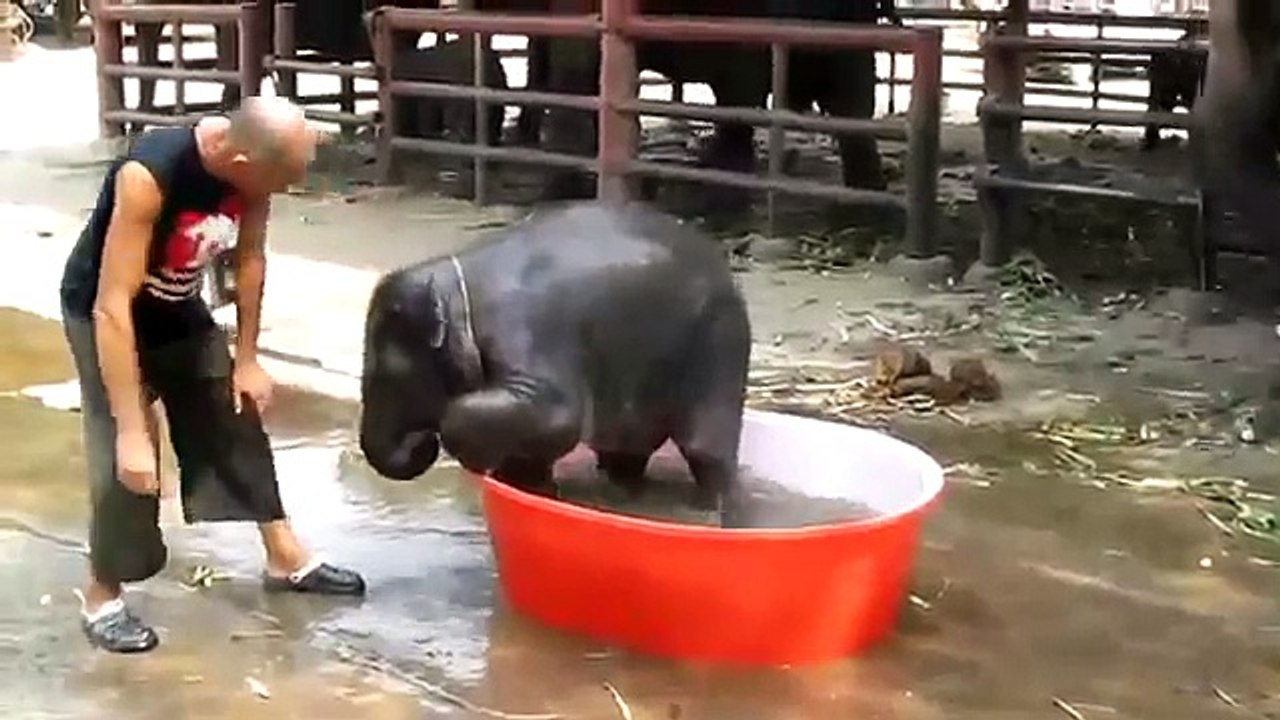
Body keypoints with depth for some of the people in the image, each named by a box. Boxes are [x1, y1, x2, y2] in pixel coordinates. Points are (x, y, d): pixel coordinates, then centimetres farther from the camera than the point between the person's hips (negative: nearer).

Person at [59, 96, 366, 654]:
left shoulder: (251, 159, -21)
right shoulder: (148, 177, -40)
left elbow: (250, 258, -3)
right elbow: (114, 308, -38)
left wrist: (246, 358, 4)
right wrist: (131, 429, -37)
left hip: (180, 306, 6)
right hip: (105, 312, -6)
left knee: (237, 418, 12)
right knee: (124, 459, -10)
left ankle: (286, 559, 26)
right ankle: (101, 598, 9)